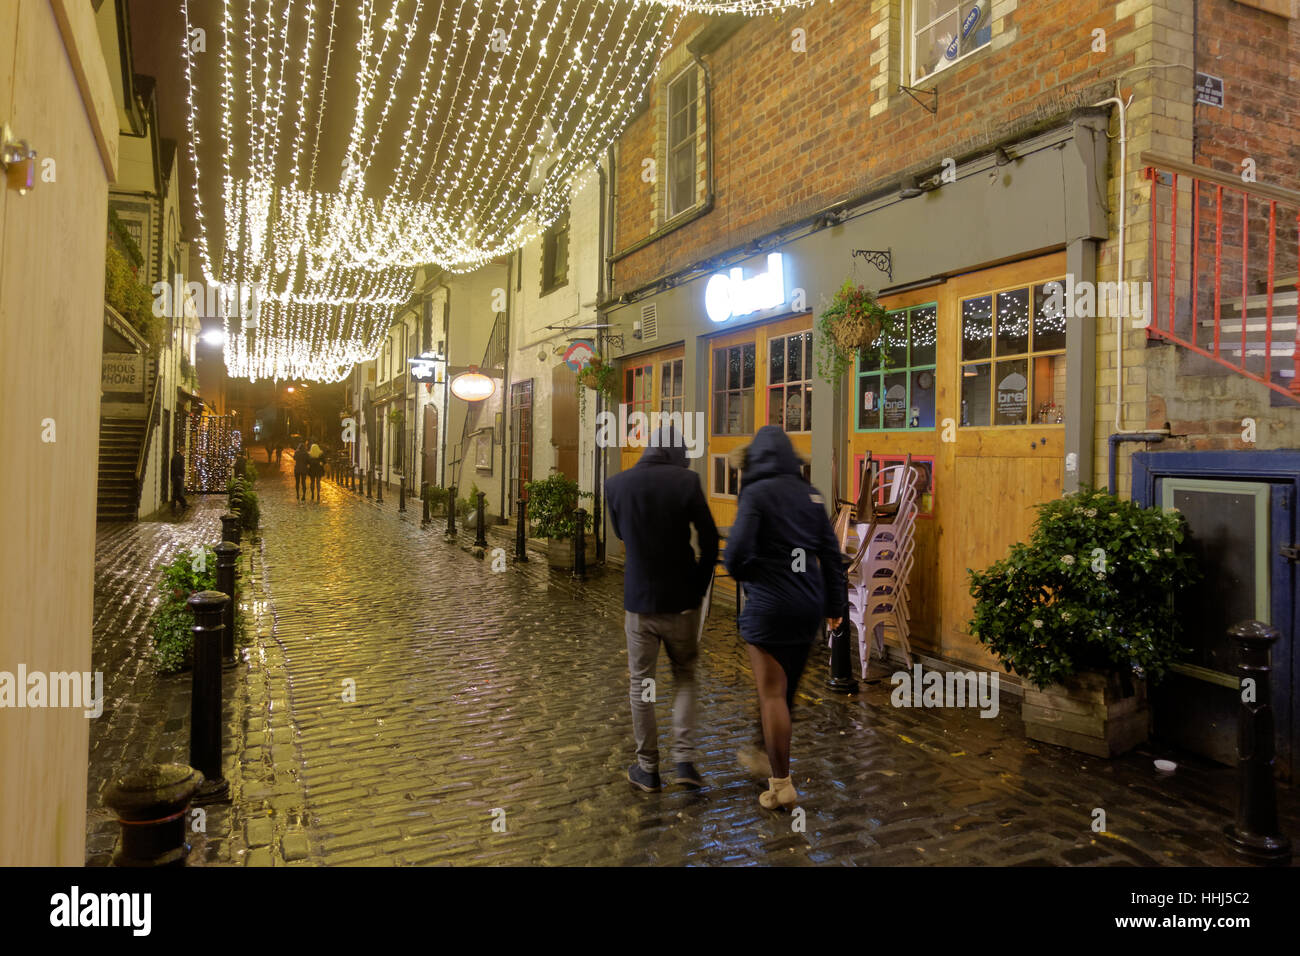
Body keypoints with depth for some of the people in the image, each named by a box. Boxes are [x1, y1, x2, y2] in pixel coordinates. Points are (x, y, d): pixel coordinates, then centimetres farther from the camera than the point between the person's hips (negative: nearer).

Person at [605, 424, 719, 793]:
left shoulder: (616, 484, -4)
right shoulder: (686, 481, -11)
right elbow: (710, 541, -8)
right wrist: (699, 586, 4)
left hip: (639, 600, 1)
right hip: (681, 600, -1)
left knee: (642, 685, 13)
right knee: (685, 677, 18)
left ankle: (647, 768, 21)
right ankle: (684, 760, 10)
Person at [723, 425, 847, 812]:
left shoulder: (756, 493, -10)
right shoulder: (811, 494, 8)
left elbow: (738, 549, -19)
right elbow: (830, 551, 7)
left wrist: (739, 572, 3)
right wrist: (836, 603, 12)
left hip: (769, 605, -7)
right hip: (808, 605, 7)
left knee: (772, 694, 1)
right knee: (787, 689, 19)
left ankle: (782, 785, 4)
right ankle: (768, 757, 36)